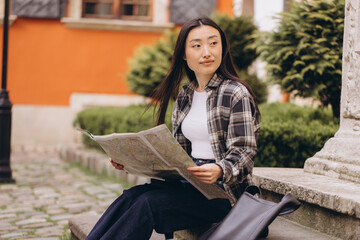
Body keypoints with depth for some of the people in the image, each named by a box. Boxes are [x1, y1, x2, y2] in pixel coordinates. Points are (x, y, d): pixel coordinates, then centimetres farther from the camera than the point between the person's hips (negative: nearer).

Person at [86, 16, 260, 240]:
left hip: (223, 190, -6)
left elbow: (243, 153, -12)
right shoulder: (183, 96, 14)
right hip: (188, 181, 6)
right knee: (130, 197, -21)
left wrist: (219, 170, -33)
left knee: (148, 203, -28)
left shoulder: (237, 94, -7)